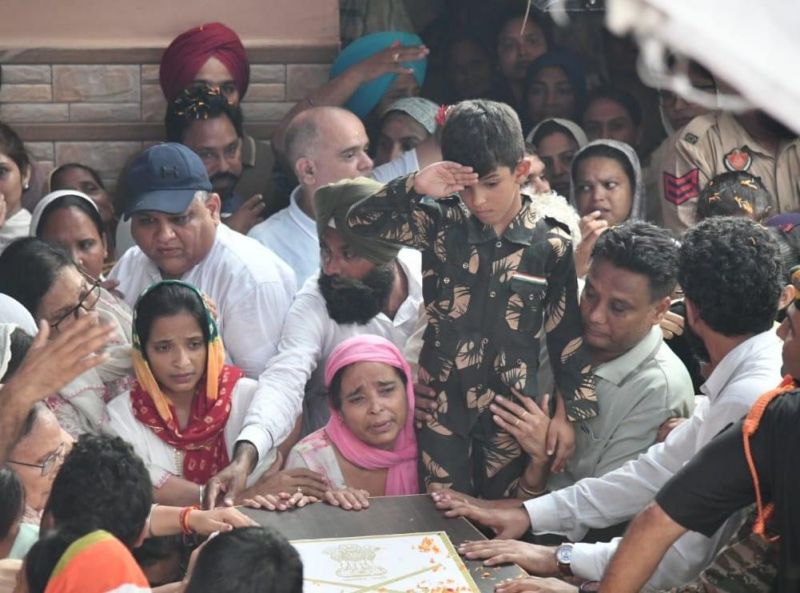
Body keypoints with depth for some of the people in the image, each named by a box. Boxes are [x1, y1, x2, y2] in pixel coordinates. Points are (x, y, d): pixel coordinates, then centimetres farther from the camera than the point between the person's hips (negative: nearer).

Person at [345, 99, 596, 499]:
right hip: (441, 399, 1)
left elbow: (567, 335, -1)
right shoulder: (440, 225, -2)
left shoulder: (551, 245, -6)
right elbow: (359, 223, -4)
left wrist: (567, 414, -1)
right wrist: (414, 188, -18)